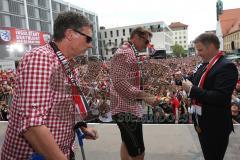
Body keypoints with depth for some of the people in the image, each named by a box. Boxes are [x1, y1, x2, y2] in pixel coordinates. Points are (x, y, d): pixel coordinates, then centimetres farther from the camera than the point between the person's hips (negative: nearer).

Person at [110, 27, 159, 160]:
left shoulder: (130, 53, 15)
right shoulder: (124, 53, -17)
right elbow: (120, 83, -27)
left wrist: (143, 95, 14)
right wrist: (144, 96, -25)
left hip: (128, 107, 11)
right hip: (127, 110, -11)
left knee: (127, 144, 24)